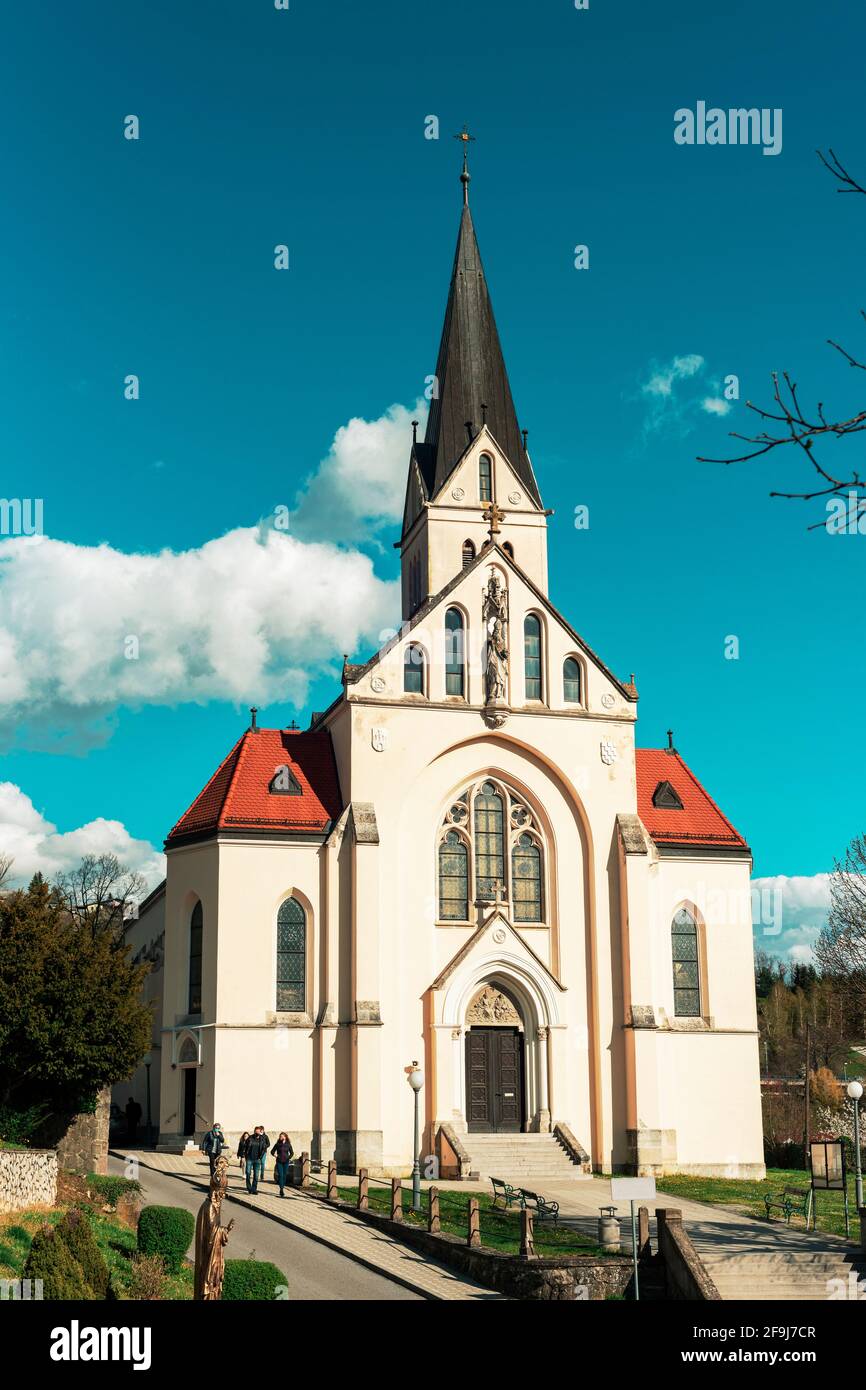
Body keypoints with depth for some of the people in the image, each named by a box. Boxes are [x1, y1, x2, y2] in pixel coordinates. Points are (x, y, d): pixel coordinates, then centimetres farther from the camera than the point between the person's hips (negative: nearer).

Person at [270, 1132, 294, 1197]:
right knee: (280, 1175, -11)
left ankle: (282, 1188, 18)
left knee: (284, 1176, 5)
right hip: (279, 1162, -2)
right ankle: (281, 1190, -15)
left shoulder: (288, 1144, 3)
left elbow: (292, 1152, 14)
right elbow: (272, 1151, 9)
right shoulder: (278, 1144, 0)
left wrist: (289, 1158, 1)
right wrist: (274, 1154, -9)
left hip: (286, 1162, 2)